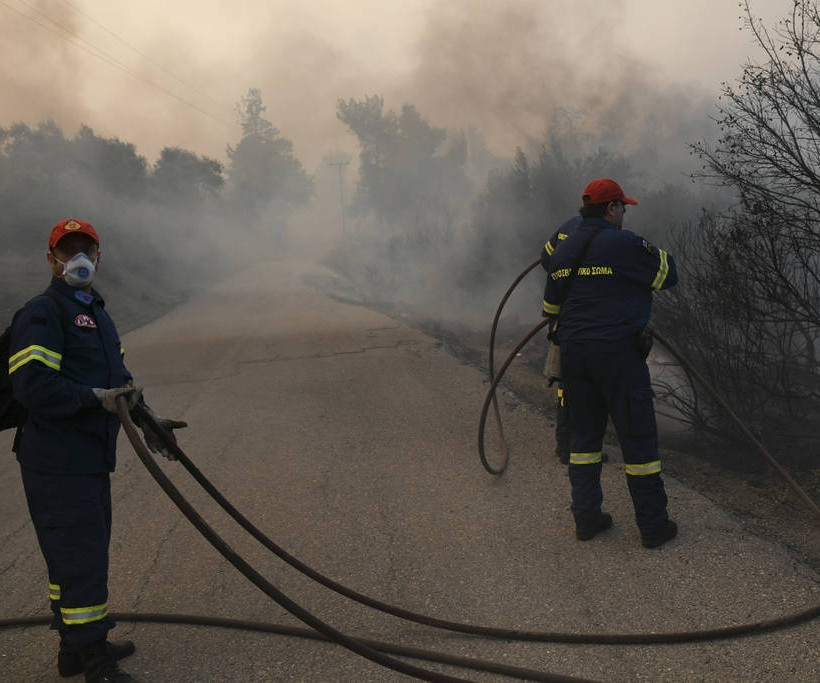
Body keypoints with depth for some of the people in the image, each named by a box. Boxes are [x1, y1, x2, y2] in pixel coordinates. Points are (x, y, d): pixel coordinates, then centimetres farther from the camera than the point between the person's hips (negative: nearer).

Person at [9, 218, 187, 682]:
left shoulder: (96, 312, 21)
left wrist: (147, 422, 18)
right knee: (81, 556, -6)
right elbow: (32, 386, -22)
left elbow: (119, 378, 26)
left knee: (88, 551, 17)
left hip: (91, 458, 10)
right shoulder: (41, 314, -11)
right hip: (58, 462, -10)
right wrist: (96, 398, -22)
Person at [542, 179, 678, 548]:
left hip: (573, 352, 7)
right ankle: (653, 524, 9)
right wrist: (657, 253, 17)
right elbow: (668, 274, -2)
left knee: (584, 433, 15)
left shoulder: (562, 249, 12)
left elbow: (551, 307, 19)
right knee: (638, 436, 2)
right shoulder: (624, 244, -11)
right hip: (618, 351, -6)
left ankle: (586, 517, 18)